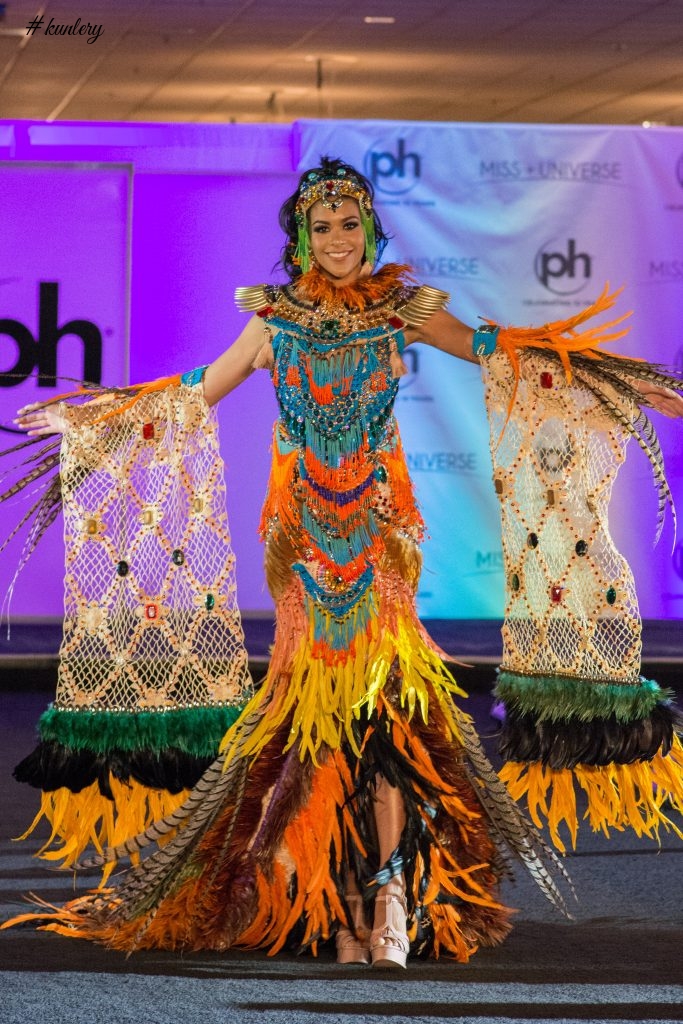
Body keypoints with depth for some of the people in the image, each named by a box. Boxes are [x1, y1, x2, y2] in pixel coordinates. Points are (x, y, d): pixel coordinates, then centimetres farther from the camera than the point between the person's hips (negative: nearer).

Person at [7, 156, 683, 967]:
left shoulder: (403, 310, 4)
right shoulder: (277, 318, 6)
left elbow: (498, 350, 9)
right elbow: (199, 391, 15)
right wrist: (90, 416, 16)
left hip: (381, 525, -1)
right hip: (303, 528, 1)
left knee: (385, 693, -13)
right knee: (318, 695, -3)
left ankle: (393, 900, -15)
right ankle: (342, 907, -1)